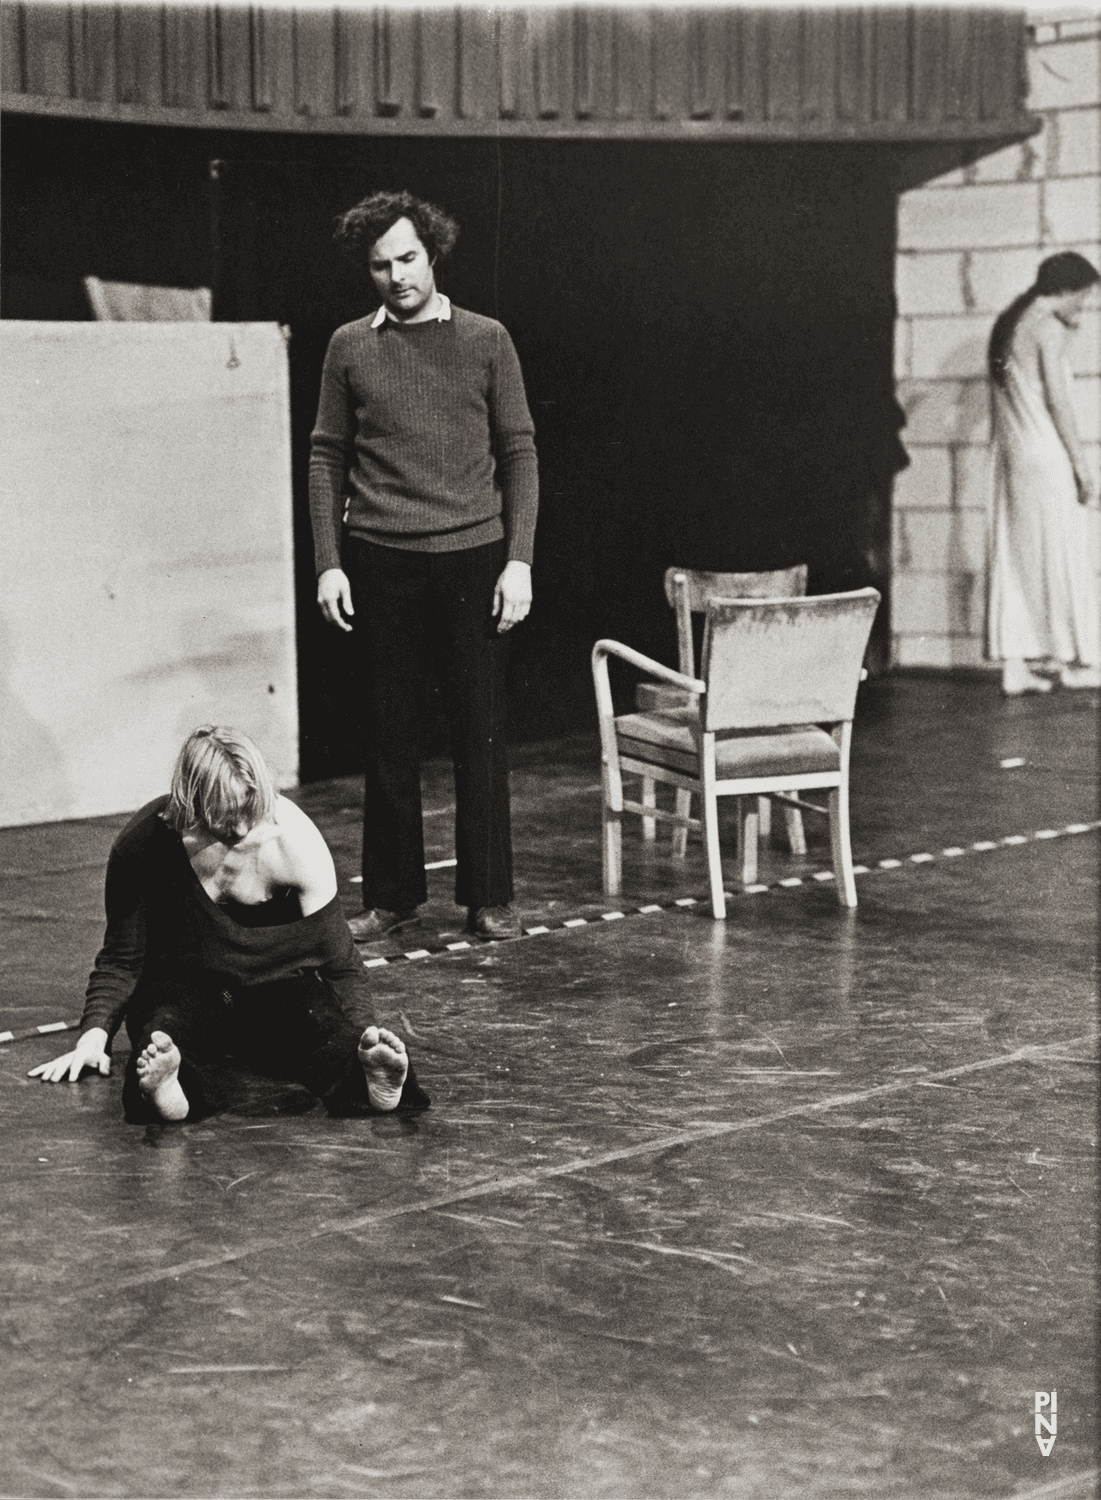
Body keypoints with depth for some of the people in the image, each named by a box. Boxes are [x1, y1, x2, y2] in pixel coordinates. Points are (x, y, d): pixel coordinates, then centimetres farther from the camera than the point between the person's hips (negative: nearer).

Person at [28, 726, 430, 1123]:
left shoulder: (294, 839, -14)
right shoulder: (142, 844, -15)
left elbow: (338, 960, -8)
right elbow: (121, 960, -2)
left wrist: (355, 1041, -24)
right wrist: (93, 1037, -18)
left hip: (280, 982, 1)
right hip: (181, 984, 0)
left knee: (321, 1025, -34)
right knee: (164, 1033, -36)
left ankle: (370, 1079, -64)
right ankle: (169, 1089, -69)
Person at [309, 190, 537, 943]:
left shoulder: (485, 341, 4)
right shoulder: (350, 347, 7)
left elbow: (519, 453, 3)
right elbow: (327, 457, 8)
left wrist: (518, 560, -5)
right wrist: (329, 562, -1)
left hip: (471, 558, -1)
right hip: (379, 564, 1)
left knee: (481, 733, 2)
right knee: (390, 735, 6)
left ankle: (490, 897, 12)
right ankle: (392, 894, 16)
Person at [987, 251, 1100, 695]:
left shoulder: (1006, 326, 14)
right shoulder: (1049, 328, -11)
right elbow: (1058, 400, -15)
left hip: (1011, 457, 8)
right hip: (1046, 456, -8)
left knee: (1015, 558, 7)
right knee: (1062, 555, 1)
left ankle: (1014, 665, 5)